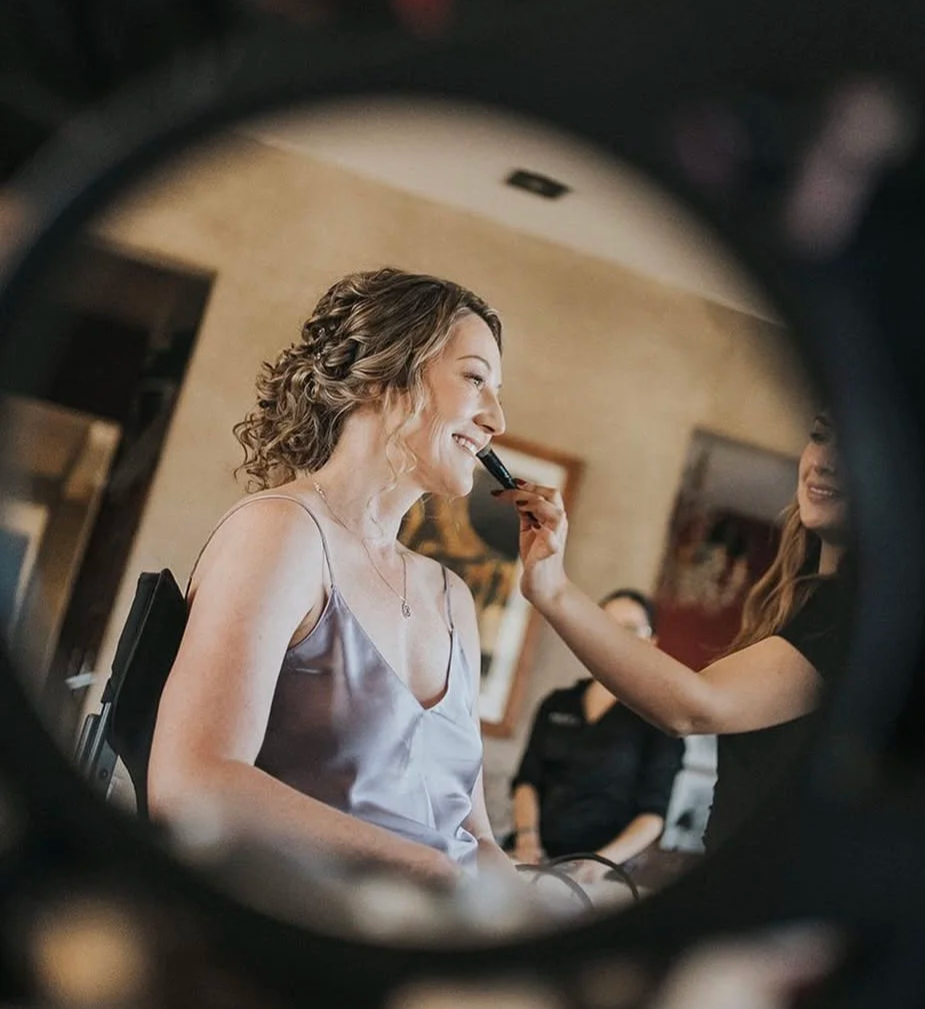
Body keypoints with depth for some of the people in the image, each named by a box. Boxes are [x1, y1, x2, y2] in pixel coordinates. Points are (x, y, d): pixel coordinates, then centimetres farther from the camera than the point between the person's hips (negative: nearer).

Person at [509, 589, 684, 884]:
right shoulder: (557, 704, 17)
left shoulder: (657, 717, 4)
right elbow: (528, 778, 12)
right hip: (536, 857, 3)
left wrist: (605, 860, -16)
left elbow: (653, 813, -1)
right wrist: (527, 837, -6)